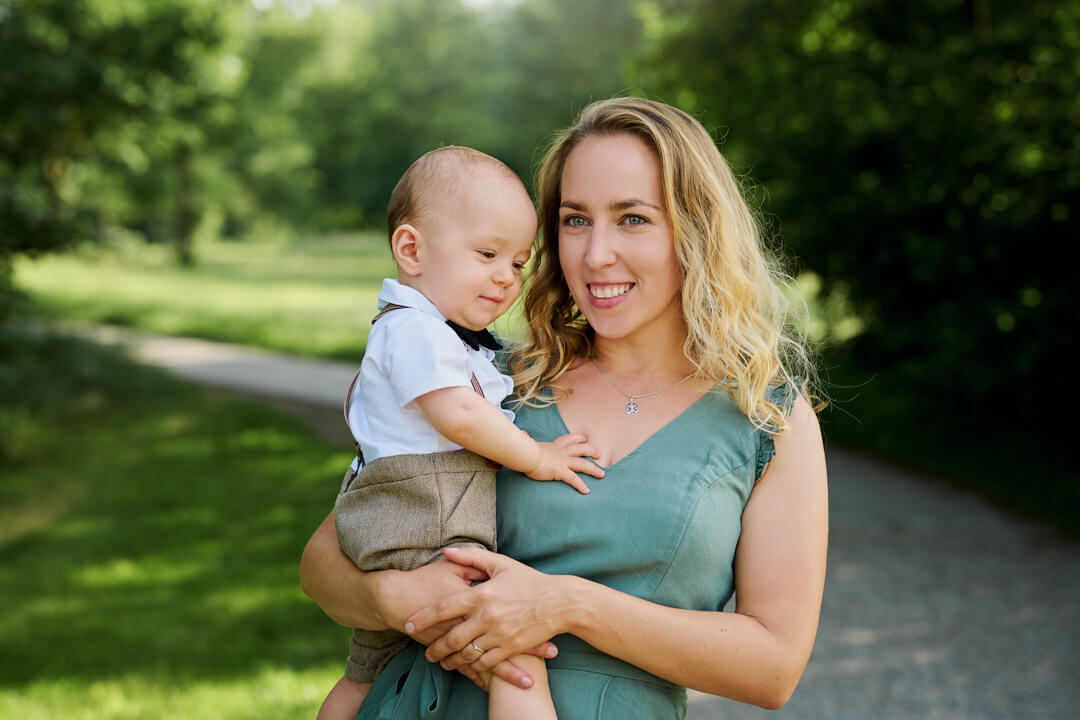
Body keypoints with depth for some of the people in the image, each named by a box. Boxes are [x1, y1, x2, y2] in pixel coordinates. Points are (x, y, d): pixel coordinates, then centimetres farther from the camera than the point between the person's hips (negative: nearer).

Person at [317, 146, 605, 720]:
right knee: (520, 650, -22)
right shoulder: (412, 328, -13)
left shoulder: (454, 338, 22)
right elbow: (458, 415, -23)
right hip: (424, 534, -12)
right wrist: (537, 457, -12)